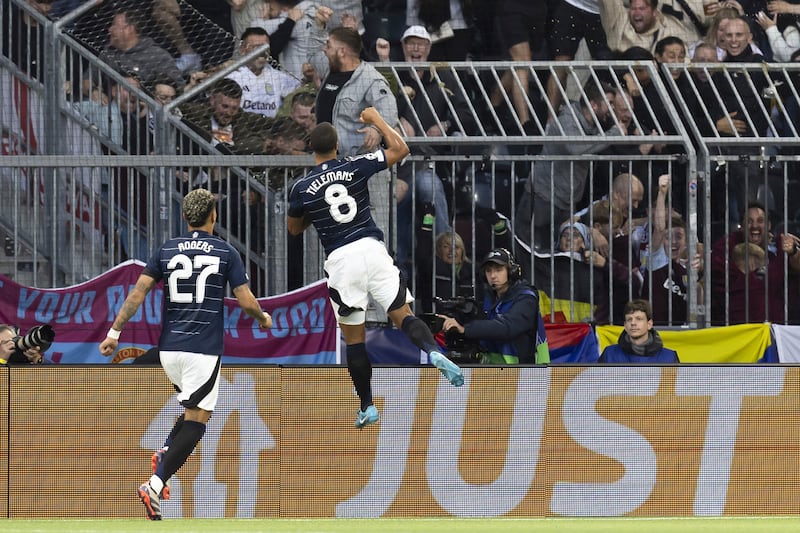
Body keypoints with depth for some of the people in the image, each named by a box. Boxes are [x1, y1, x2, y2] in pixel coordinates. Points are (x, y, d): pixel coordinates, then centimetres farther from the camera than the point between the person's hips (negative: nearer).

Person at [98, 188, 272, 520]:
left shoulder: (166, 251, 6)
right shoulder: (225, 252, -2)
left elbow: (138, 292, -2)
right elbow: (246, 301, -3)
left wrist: (115, 332, 1)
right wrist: (263, 318, 18)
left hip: (169, 348, 5)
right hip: (204, 349, -5)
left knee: (195, 408, 26)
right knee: (197, 419, -5)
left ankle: (165, 453, 4)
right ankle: (155, 484, -19)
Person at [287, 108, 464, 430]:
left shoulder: (301, 189, 0)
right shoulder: (355, 168, 0)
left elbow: (294, 229, 17)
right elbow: (400, 150, 10)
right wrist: (376, 120, 19)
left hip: (340, 259, -1)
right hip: (371, 248, 1)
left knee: (354, 337, 8)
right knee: (403, 316, 1)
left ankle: (367, 407, 12)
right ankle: (435, 353, -29)